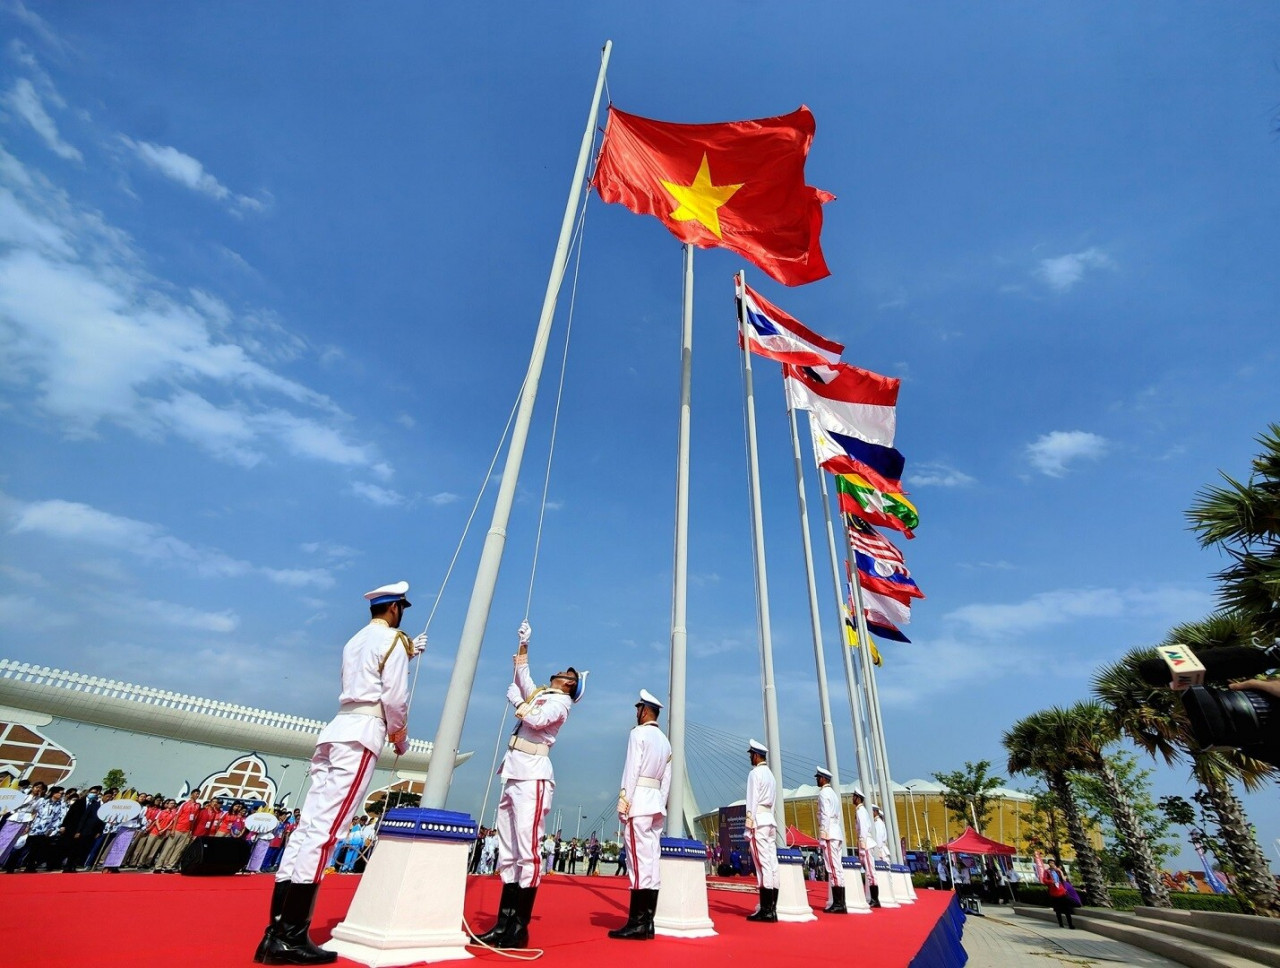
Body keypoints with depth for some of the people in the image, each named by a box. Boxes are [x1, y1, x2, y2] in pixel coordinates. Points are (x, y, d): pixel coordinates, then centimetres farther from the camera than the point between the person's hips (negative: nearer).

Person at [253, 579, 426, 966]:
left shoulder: (356, 641, 21)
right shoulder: (392, 639, -5)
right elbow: (395, 697, -10)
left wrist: (409, 653, 45)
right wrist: (400, 736, 7)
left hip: (337, 731, 8)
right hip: (362, 734, -8)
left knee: (309, 825, 6)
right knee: (325, 829, -11)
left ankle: (276, 931, 7)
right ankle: (291, 936, -11)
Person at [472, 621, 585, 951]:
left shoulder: (560, 701, -2)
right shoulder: (538, 694, 20)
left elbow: (537, 720, -19)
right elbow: (521, 676, 33)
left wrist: (518, 702, -2)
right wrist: (524, 644, 26)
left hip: (533, 777, -8)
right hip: (514, 775, 8)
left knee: (527, 851, -9)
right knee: (507, 852, 8)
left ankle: (520, 928, -3)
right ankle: (503, 924, 13)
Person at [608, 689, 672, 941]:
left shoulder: (639, 733, -6)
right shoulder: (665, 740, 17)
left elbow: (632, 770, -12)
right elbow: (666, 779, 15)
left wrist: (623, 803, -12)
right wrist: (660, 805, 16)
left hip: (638, 800, -8)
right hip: (657, 802, 8)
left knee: (640, 859, -8)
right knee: (652, 859, 7)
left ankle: (637, 923, -6)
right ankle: (647, 922, 11)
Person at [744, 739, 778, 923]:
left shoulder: (755, 773, -7)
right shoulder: (771, 775, 18)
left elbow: (752, 802, -12)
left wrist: (749, 827, -11)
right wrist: (768, 818, 16)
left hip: (758, 820, -8)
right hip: (771, 820, 9)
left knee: (763, 864, -8)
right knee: (772, 863, 6)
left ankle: (765, 910, -7)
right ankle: (772, 909, 8)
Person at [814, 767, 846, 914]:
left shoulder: (824, 793, -8)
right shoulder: (833, 793, 19)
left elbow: (825, 816, -16)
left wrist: (822, 837, -15)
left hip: (829, 835, -9)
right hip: (838, 834, 9)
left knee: (833, 868, -8)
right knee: (837, 868, 8)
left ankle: (838, 904, -8)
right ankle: (839, 903, 10)